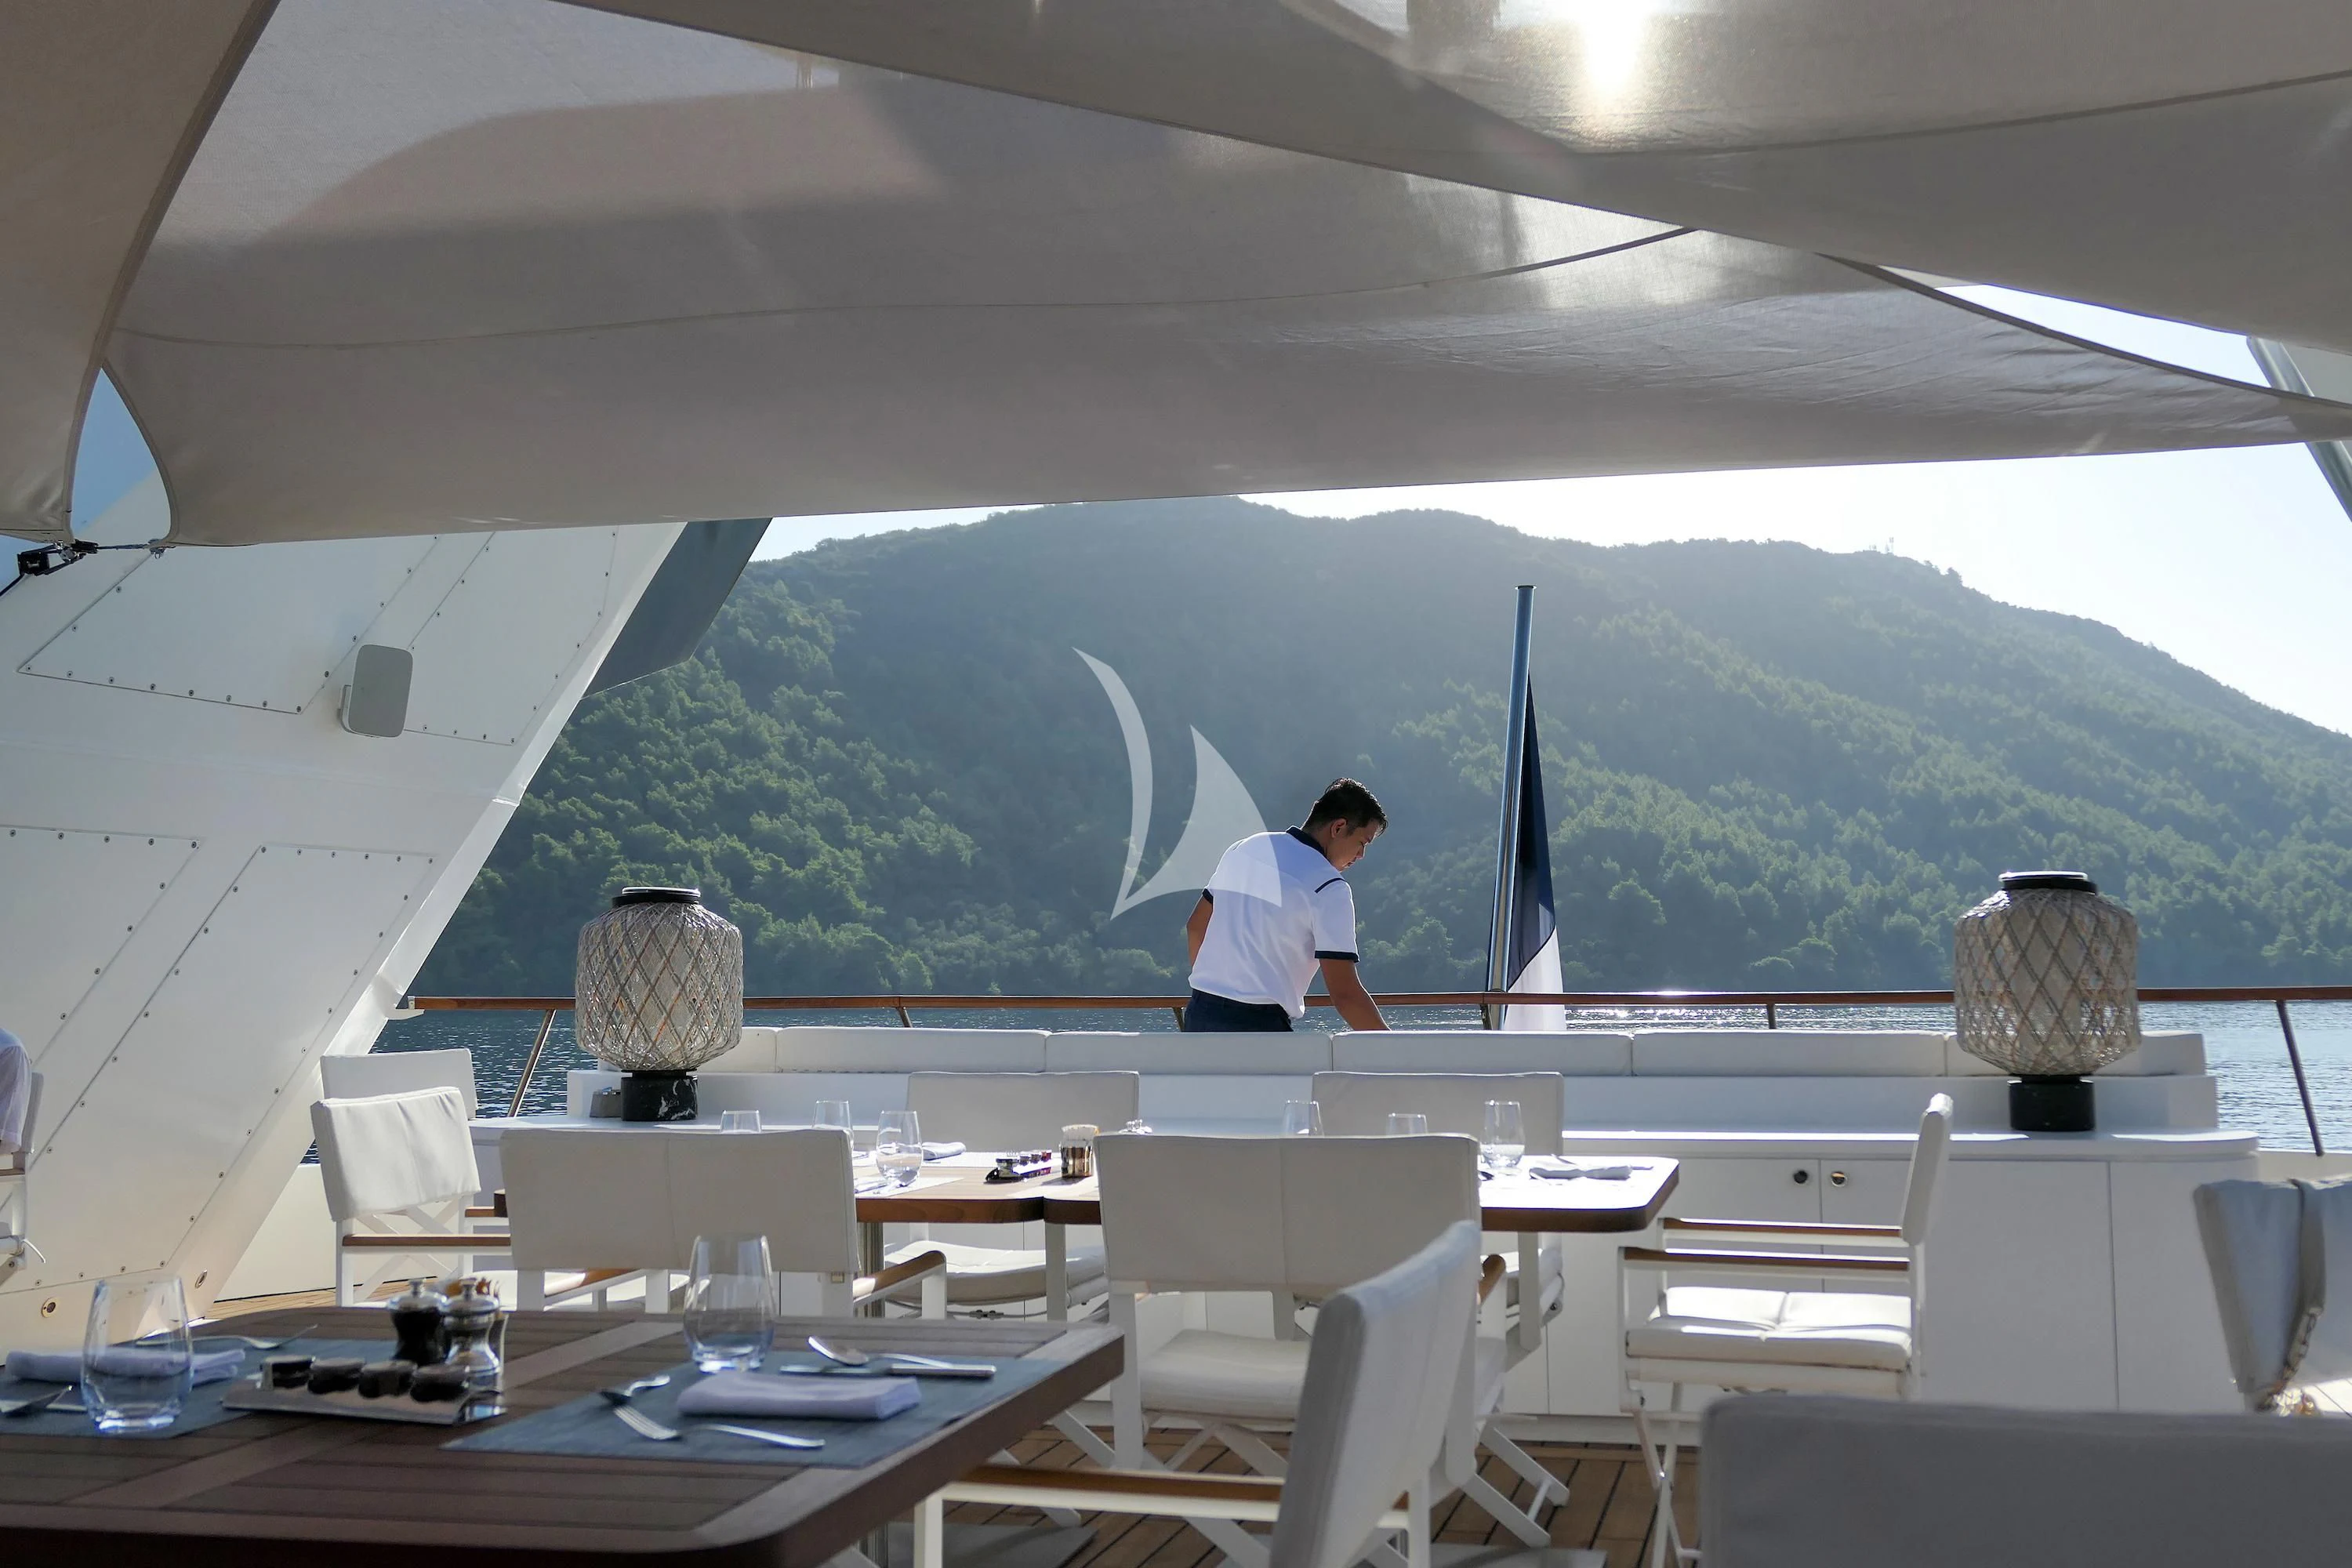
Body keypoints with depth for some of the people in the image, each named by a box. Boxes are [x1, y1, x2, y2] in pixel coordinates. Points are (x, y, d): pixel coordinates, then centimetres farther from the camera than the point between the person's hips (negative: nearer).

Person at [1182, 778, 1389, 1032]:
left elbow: (1195, 927, 21)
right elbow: (1344, 994, -13)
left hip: (1198, 1013, 8)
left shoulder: (1244, 849, 13)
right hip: (1259, 1026, -7)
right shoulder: (1328, 887, -8)